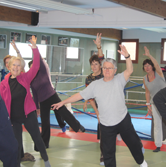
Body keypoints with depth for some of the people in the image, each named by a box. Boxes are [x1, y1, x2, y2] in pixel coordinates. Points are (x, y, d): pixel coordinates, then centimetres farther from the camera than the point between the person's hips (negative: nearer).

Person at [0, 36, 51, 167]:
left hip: (28, 114, 0)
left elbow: (36, 66, -17)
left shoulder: (25, 78, -6)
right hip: (14, 118, 0)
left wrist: (35, 49, -28)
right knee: (17, 144, 9)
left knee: (37, 138, 12)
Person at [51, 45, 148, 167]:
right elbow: (80, 95, 1)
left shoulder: (119, 80, -7)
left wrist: (127, 56, -41)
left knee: (133, 143, 18)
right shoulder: (95, 85, -2)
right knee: (108, 152, 8)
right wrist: (63, 102, -1)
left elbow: (129, 71, -24)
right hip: (106, 125, 1)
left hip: (123, 120, -1)